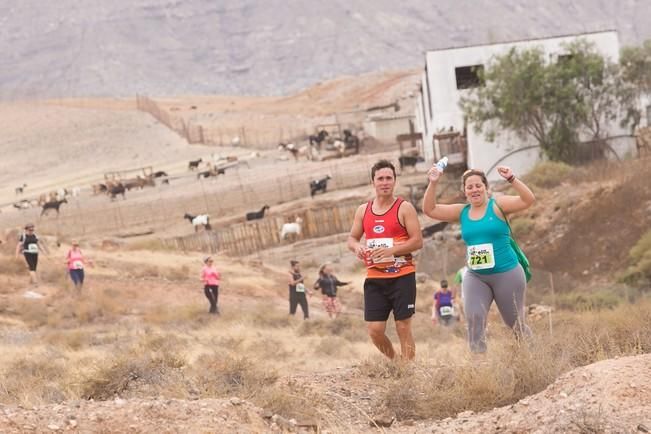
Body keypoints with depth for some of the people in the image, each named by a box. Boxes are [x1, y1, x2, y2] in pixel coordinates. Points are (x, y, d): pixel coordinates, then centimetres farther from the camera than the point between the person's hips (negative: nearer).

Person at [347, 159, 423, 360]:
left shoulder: (404, 208, -3)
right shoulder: (363, 210, 10)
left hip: (401, 276, -4)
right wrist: (357, 247, -6)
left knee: (403, 327, -2)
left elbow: (417, 241, -8)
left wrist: (391, 250, -20)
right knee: (374, 330, 1)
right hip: (374, 279, 4)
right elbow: (352, 238, 19)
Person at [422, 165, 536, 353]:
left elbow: (528, 200, -18)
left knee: (516, 323, 7)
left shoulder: (497, 205, -6)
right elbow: (430, 209, 6)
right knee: (474, 318, -16)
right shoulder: (461, 212, 6)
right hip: (475, 276, 3)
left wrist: (512, 179, -31)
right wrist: (433, 184, -8)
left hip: (507, 274, -3)